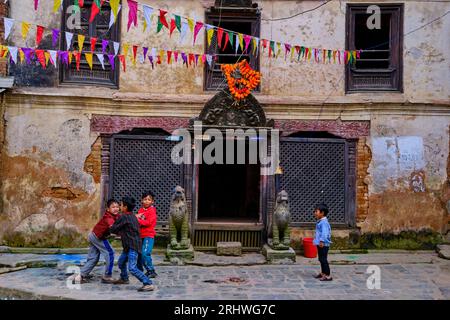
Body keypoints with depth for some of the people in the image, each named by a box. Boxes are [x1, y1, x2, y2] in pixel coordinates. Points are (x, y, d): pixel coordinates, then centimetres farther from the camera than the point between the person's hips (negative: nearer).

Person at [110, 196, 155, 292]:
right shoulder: (132, 216, 12)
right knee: (121, 262, 27)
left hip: (133, 246, -10)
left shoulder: (124, 217, -15)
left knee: (132, 268, -17)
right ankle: (124, 278, 47)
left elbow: (113, 229, -7)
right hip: (129, 246, 10)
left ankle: (148, 284, -19)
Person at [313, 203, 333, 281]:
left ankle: (328, 275, -2)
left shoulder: (324, 222, -19)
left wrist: (322, 241, -36)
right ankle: (323, 273, 32)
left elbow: (324, 233, -29)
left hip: (323, 244, -10)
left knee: (323, 259, -7)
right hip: (320, 244, 10)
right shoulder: (320, 222, 13)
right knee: (321, 259, 19)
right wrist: (317, 240, 28)